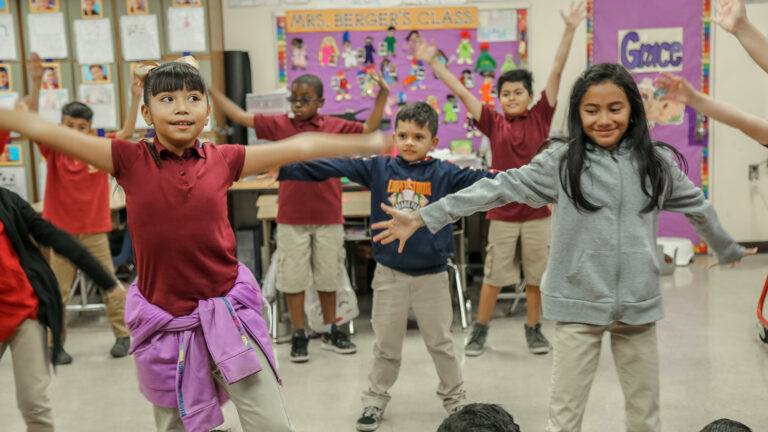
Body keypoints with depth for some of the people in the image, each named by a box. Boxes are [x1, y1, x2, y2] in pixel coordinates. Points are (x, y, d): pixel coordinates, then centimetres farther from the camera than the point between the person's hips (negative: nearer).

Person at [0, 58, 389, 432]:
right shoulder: (130, 160, -3)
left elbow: (298, 147, 6)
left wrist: (367, 142, 11)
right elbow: (42, 130, -3)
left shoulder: (222, 160, 1)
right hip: (165, 324, 0)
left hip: (225, 314, 1)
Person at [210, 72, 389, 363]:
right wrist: (208, 89, -1)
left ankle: (330, 331, 29)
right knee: (293, 278, 5)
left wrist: (382, 95, -2)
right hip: (291, 219, -1)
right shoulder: (279, 125, 1)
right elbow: (240, 116, 2)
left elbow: (369, 130, 6)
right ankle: (298, 336, 18)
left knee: (328, 277, 13)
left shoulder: (335, 127, 1)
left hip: (328, 218, 1)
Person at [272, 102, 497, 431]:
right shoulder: (378, 169, -3)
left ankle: (455, 399, 33)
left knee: (441, 343, 14)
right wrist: (284, 170, -13)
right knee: (386, 344, 15)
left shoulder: (443, 174, -5)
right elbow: (331, 168, -8)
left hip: (432, 275, -1)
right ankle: (375, 401, 31)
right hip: (389, 274, 1)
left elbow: (479, 180, -15)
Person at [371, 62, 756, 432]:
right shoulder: (561, 161, -5)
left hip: (638, 306, 3)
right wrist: (421, 218, -15)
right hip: (579, 305, -2)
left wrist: (731, 250, 33)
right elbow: (498, 189, -10)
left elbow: (696, 207, 19)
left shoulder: (656, 162, 4)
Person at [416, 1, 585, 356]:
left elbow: (556, 73, -6)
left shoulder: (540, 116, 0)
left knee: (535, 274, 12)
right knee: (493, 275, 9)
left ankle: (534, 329, 29)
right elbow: (461, 91, -4)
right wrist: (432, 62, -8)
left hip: (537, 211, 0)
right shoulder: (493, 123, -1)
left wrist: (569, 30, -10)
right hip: (502, 213, 0)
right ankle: (480, 330, 24)